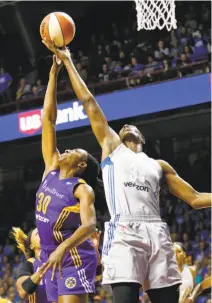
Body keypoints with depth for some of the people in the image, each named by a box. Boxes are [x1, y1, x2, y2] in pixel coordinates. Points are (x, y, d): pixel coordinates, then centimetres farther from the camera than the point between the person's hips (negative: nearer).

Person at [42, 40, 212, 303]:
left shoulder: (159, 165, 28)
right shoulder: (111, 147, 22)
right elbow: (88, 102, 22)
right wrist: (67, 61, 23)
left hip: (157, 235, 4)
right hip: (123, 233, -3)